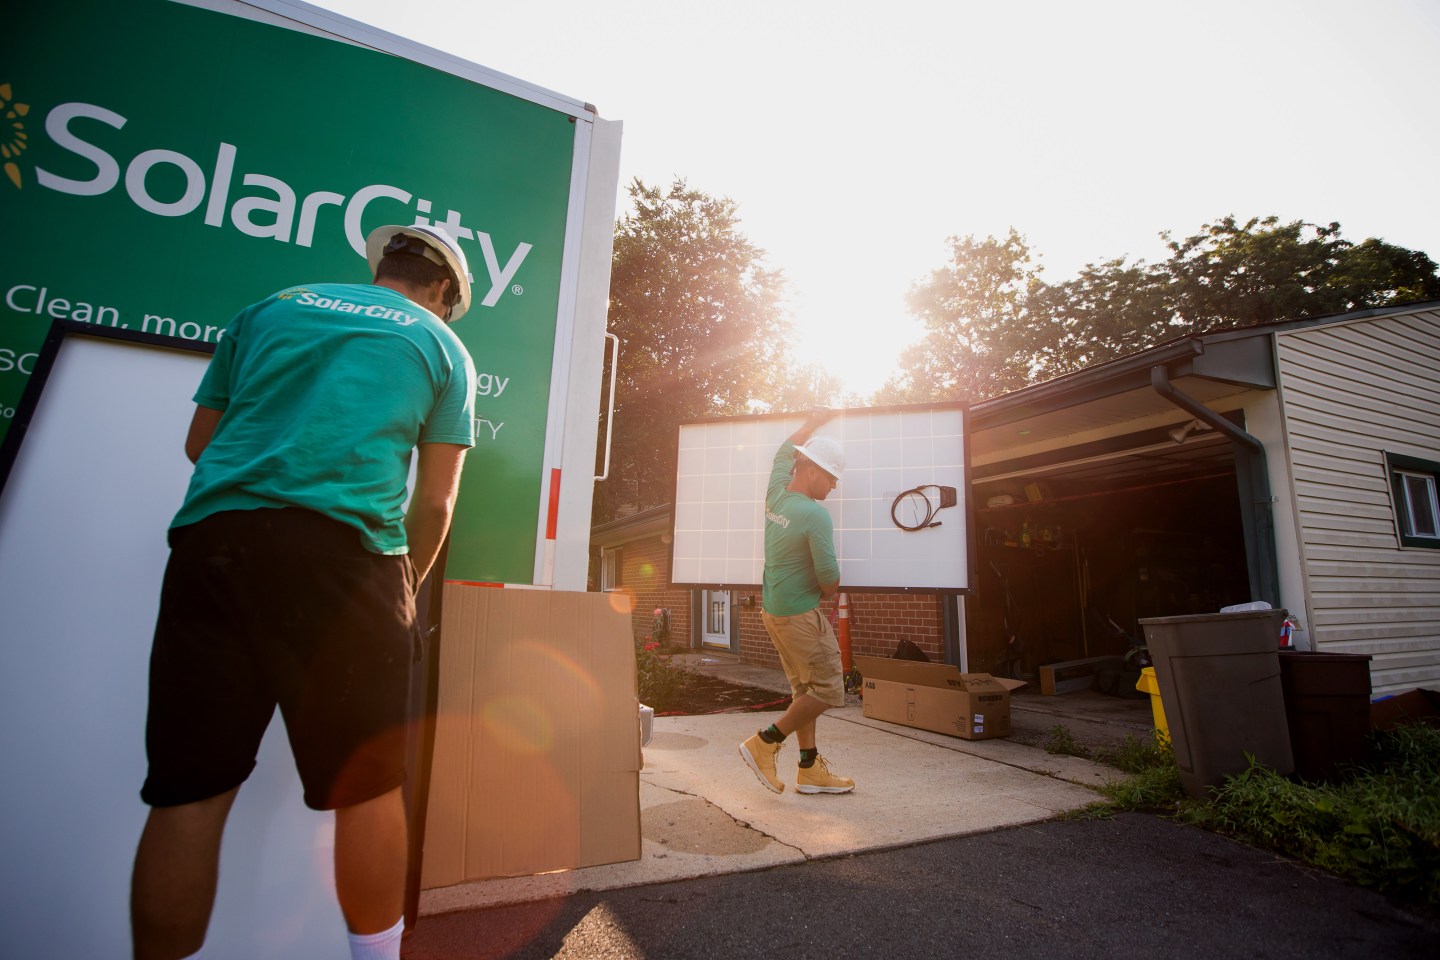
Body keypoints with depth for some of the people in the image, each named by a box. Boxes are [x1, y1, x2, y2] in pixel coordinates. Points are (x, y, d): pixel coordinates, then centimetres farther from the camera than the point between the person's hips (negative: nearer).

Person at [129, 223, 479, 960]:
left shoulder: (271, 307, 23)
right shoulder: (441, 345, 14)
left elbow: (199, 442, 26)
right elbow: (434, 502, 9)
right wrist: (407, 588, 23)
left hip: (209, 536, 4)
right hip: (342, 548, -3)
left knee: (189, 789, 9)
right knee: (366, 785, 6)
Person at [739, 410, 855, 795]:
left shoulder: (776, 494, 2)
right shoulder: (815, 515, -21)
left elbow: (785, 450, 22)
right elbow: (830, 579, -20)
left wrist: (813, 422, 29)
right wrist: (824, 593, 2)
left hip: (773, 609, 9)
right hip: (800, 615, -9)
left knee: (804, 688, 16)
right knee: (827, 691, 2)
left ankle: (810, 769, 22)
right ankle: (764, 743, 6)